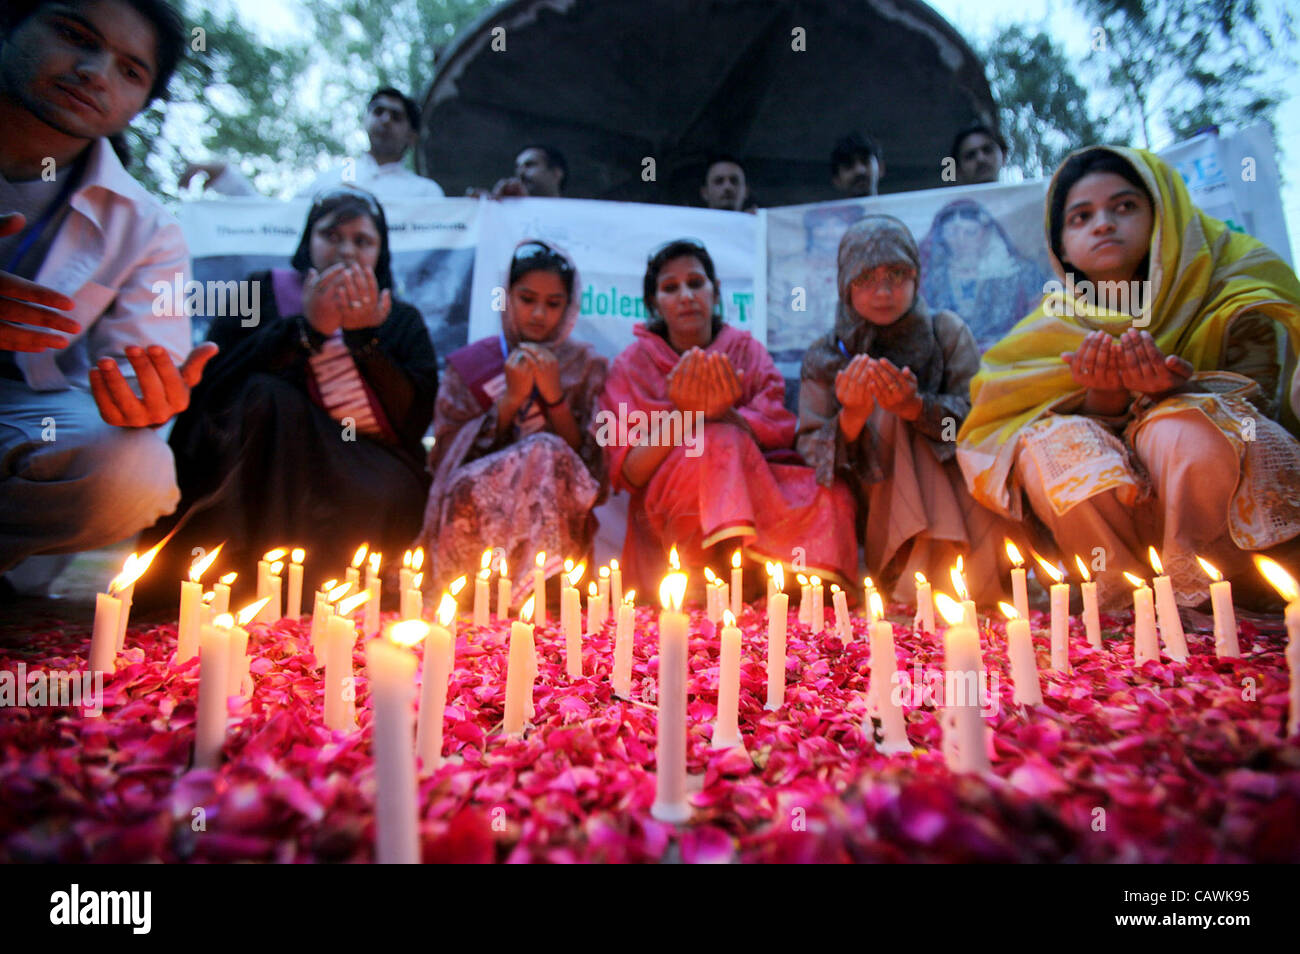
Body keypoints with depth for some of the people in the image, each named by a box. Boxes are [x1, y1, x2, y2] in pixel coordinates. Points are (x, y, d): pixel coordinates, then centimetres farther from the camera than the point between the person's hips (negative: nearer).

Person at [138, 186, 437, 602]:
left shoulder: (403, 322, 15)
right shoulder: (264, 290, 15)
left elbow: (414, 422, -2)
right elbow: (212, 381, -3)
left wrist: (365, 338, -9)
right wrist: (306, 329, -11)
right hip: (256, 470, 1)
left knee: (390, 492, -33)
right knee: (267, 396, -29)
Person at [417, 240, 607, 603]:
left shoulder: (586, 366, 10)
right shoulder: (467, 365, 10)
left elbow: (592, 468, 2)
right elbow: (446, 458, 1)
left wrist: (555, 396, -10)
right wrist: (510, 400, -8)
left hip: (556, 514, 1)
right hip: (477, 498, 0)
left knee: (551, 453, -31)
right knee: (544, 451, -32)